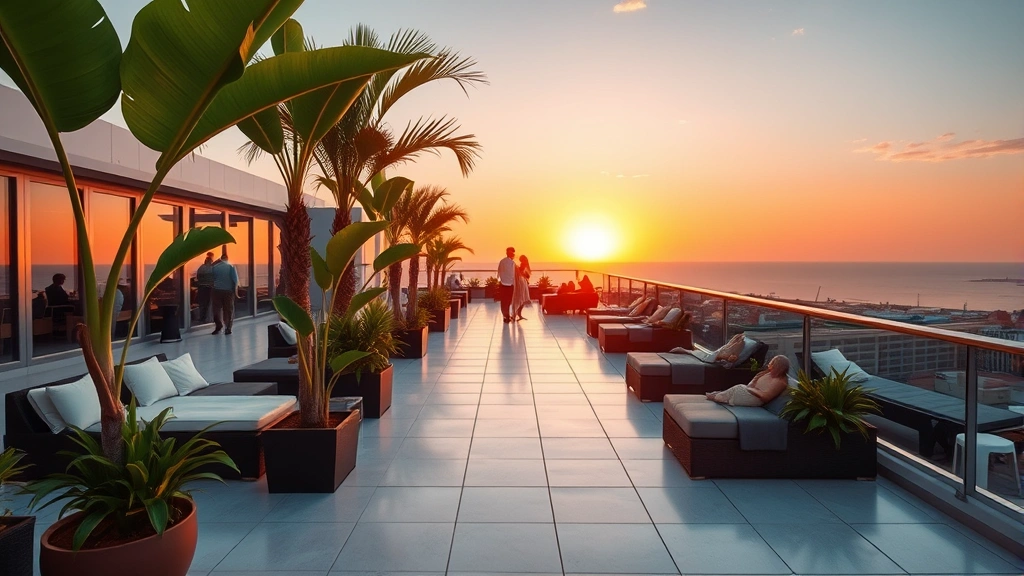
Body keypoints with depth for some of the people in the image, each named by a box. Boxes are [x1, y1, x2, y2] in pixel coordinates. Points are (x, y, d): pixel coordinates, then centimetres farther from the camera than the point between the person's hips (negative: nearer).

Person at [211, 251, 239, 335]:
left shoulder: (215, 267, 3)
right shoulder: (231, 266, -3)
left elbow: (212, 278, 4)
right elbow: (235, 280, -6)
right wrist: (235, 291, -2)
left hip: (217, 290, 1)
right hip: (229, 290, -1)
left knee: (217, 309, 8)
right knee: (228, 310, 5)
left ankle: (218, 325, -4)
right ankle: (228, 328, 2)